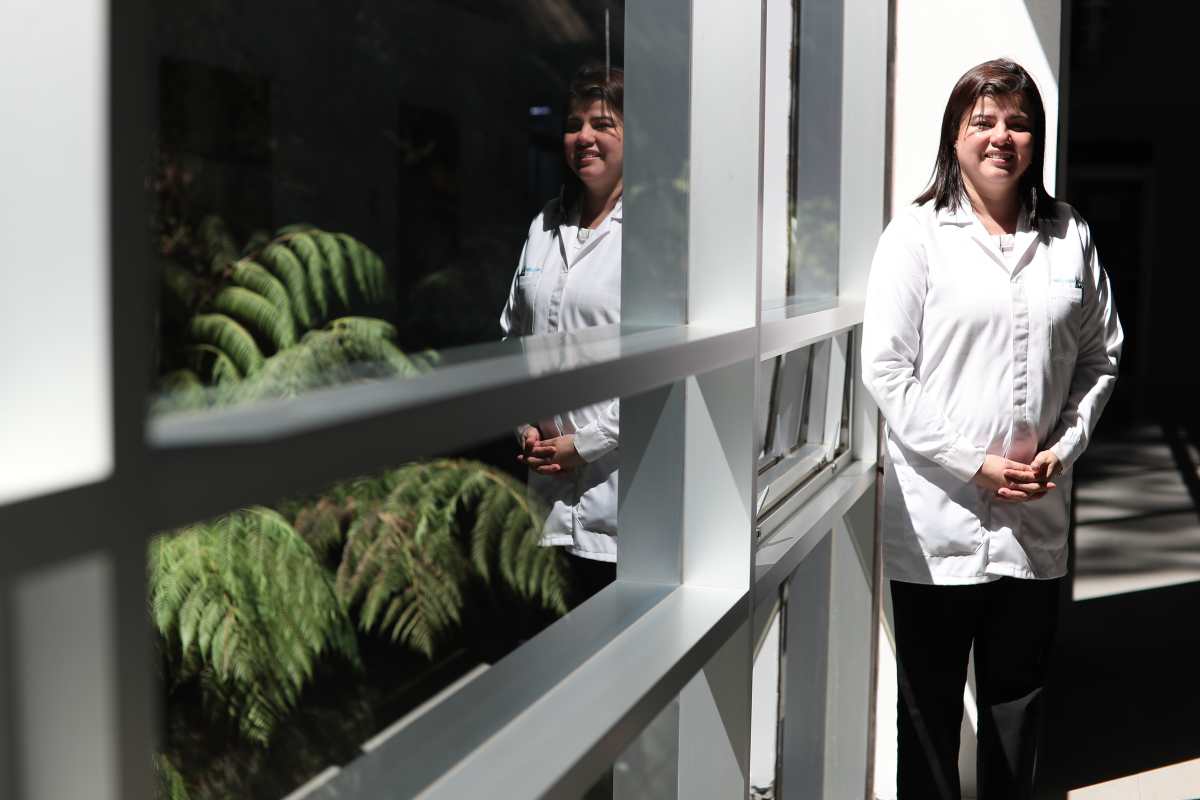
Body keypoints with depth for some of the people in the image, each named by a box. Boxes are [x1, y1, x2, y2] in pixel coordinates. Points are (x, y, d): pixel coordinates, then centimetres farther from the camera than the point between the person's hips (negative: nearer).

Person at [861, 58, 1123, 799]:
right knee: (930, 712, 9)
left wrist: (1064, 448, -4)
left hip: (1037, 519, 3)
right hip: (937, 522, -3)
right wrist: (974, 463, -14)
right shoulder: (917, 235, -4)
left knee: (1018, 711, 16)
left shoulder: (1070, 237, 6)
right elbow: (887, 369, -9)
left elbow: (1100, 357, 10)